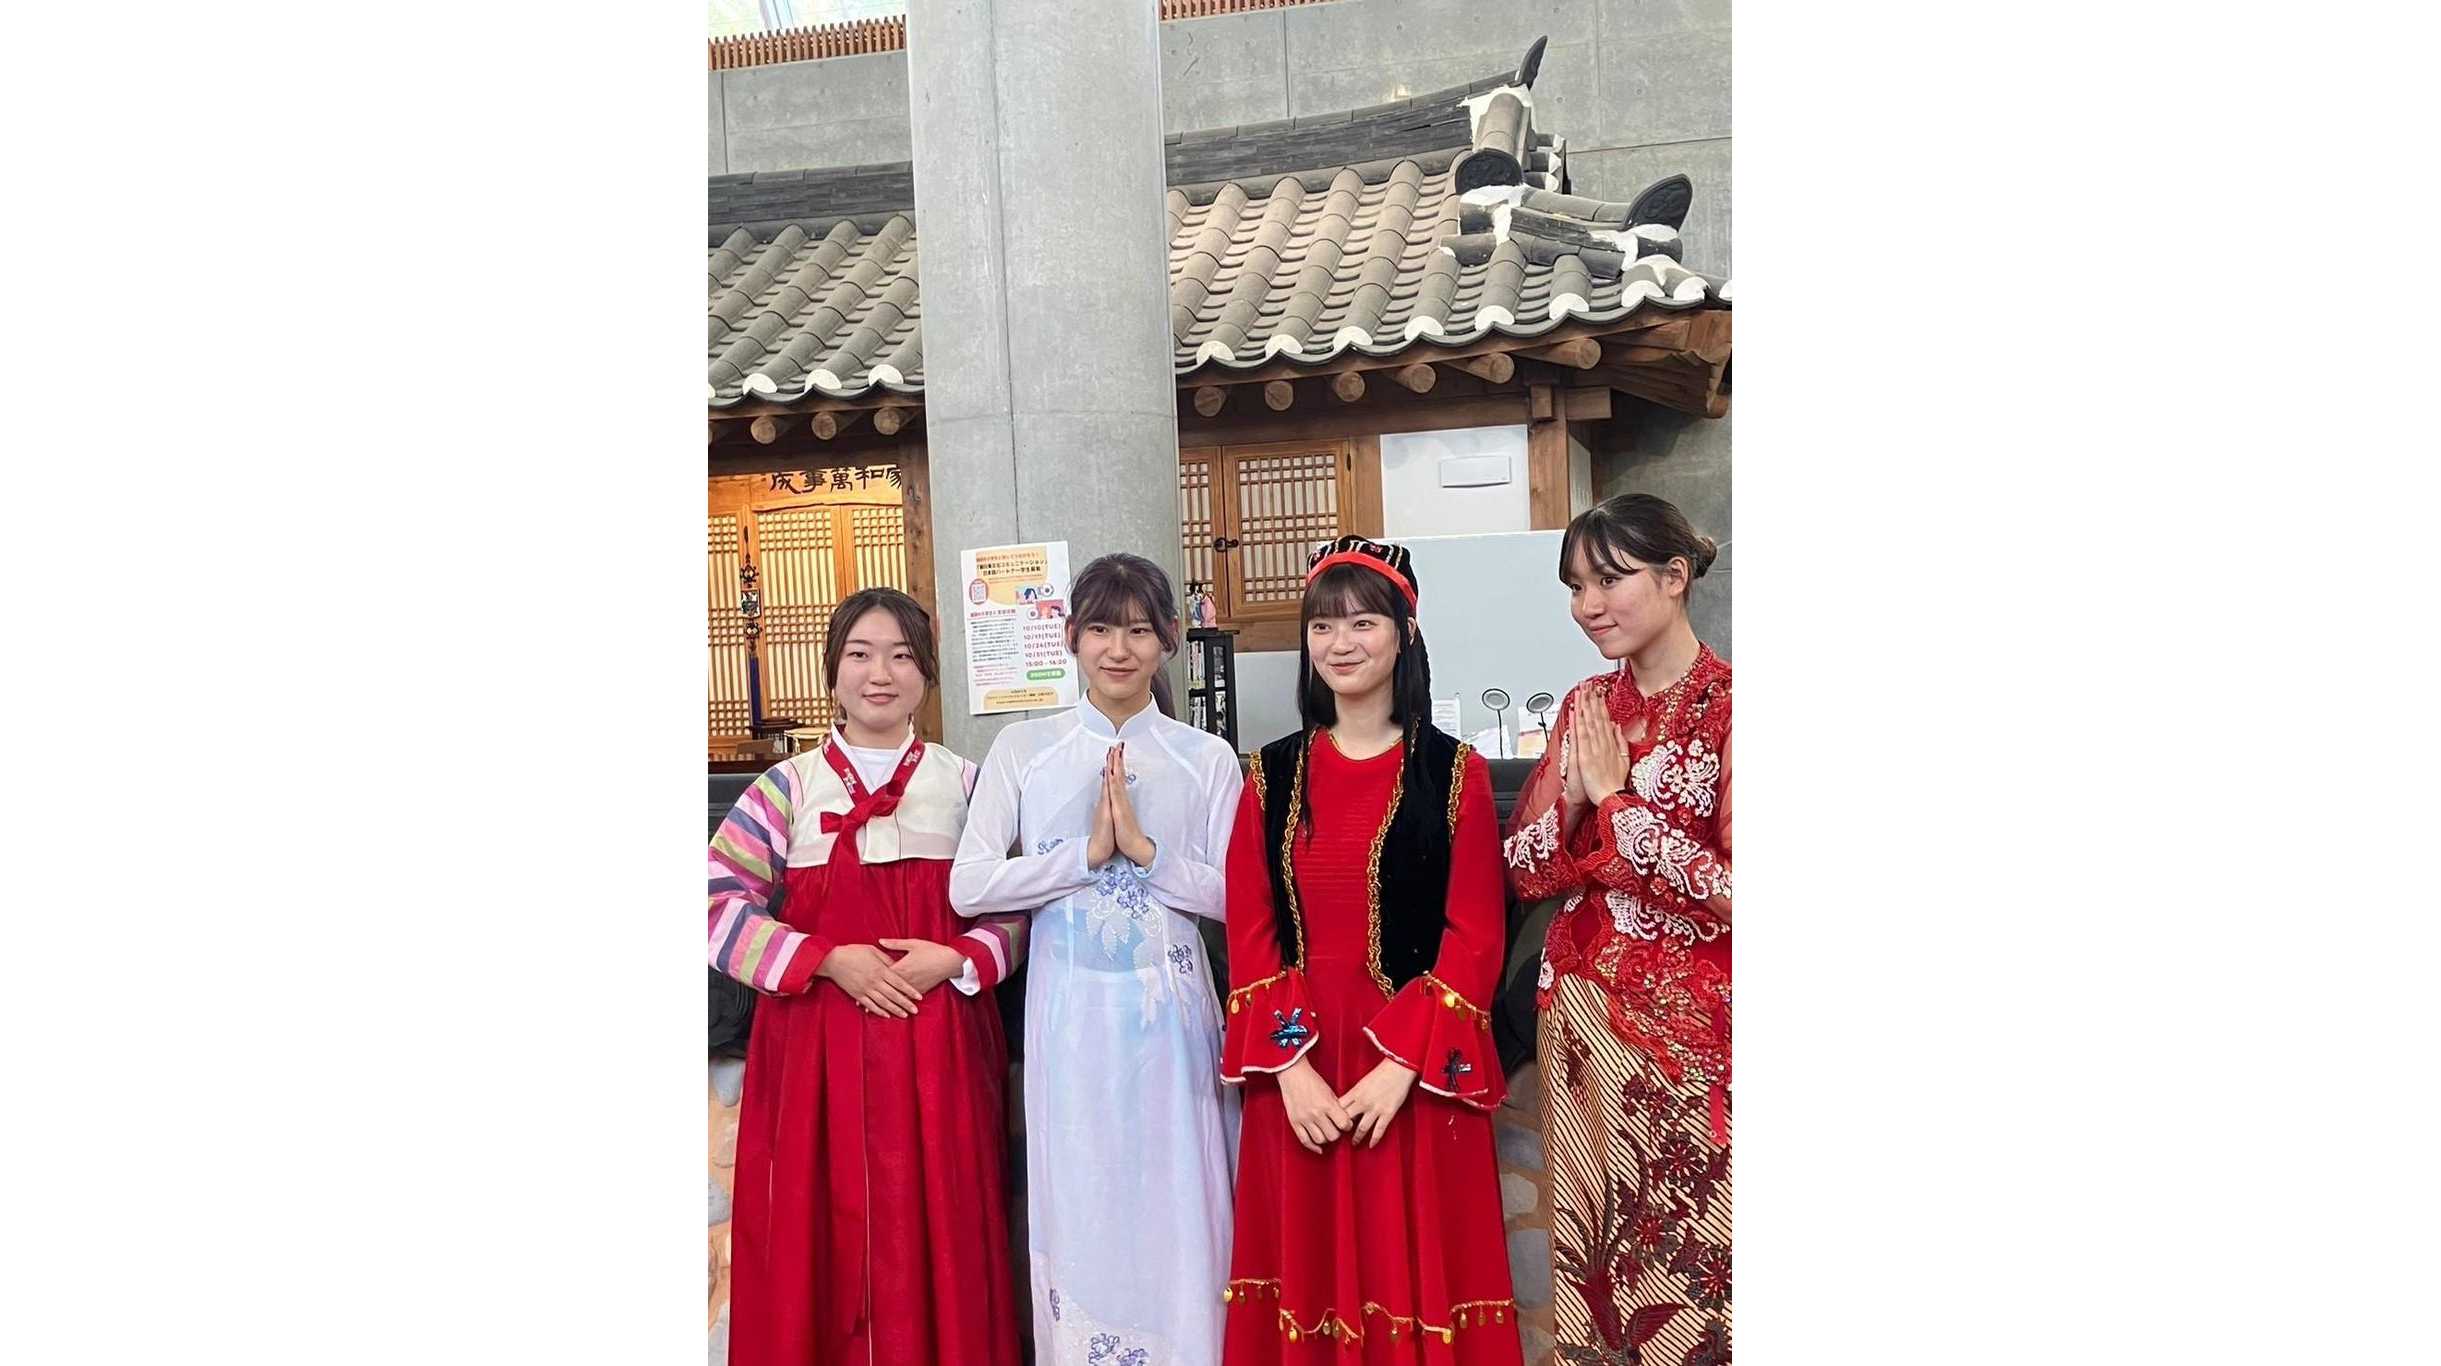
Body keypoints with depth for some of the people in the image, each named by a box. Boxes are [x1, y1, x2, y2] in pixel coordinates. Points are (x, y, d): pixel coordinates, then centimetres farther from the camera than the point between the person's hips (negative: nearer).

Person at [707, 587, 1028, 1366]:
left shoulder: (967, 784, 7)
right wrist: (829, 959, -13)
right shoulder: (788, 787, 3)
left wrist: (956, 959, -12)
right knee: (826, 1231, 3)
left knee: (939, 1237, 5)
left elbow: (1013, 907, 7)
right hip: (818, 1044, 0)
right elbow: (720, 903, -4)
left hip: (942, 1044, 1)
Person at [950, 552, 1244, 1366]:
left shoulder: (1206, 757, 2)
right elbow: (969, 887, -6)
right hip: (1069, 1006, 0)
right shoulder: (1023, 750, 2)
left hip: (1169, 1008, 0)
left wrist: (1146, 848, -16)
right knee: (1078, 1203, 8)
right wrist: (1087, 853, -13)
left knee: (1176, 1203, 7)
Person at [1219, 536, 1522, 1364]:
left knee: (1415, 1268, 5)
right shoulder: (1272, 775, 7)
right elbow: (1248, 930, 2)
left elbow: (1475, 937, -6)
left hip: (1417, 1071, -2)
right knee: (1308, 1267, 10)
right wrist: (1289, 1065, -10)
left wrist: (1402, 1065, -15)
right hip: (1295, 1067, 2)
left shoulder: (1454, 771, 0)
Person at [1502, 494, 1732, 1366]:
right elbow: (1524, 872, 5)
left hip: (1689, 1025, -5)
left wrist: (1617, 799, -16)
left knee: (1691, 1246, 5)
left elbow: (1732, 891, -20)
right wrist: (1573, 796, -13)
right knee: (1594, 1228, 14)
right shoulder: (1587, 705, 6)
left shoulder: (1727, 706, -11)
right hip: (1580, 1013, 5)